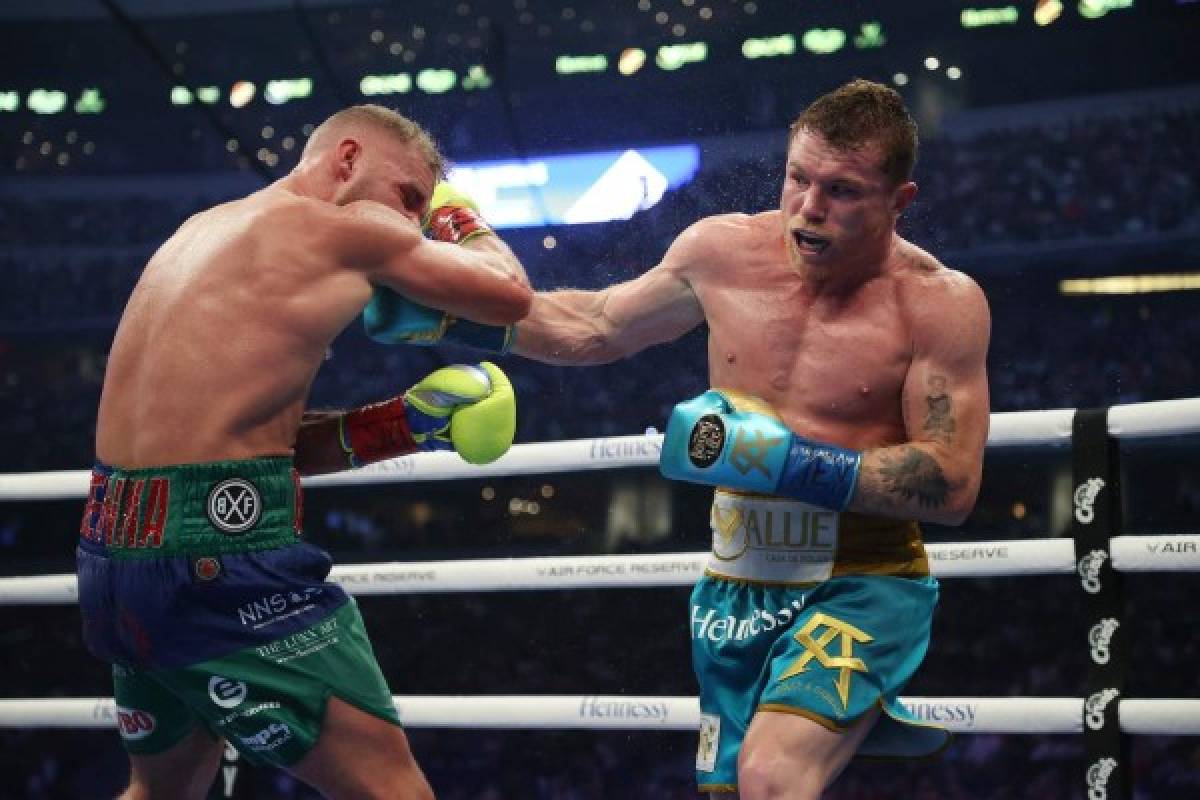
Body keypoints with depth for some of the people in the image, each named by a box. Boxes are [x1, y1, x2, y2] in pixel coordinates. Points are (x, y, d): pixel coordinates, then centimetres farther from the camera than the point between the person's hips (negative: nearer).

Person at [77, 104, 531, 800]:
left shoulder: (208, 230, 21)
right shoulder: (349, 228, -3)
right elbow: (510, 296, 5)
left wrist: (404, 425, 12)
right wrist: (464, 223, 24)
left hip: (114, 551, 9)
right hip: (220, 548, -9)